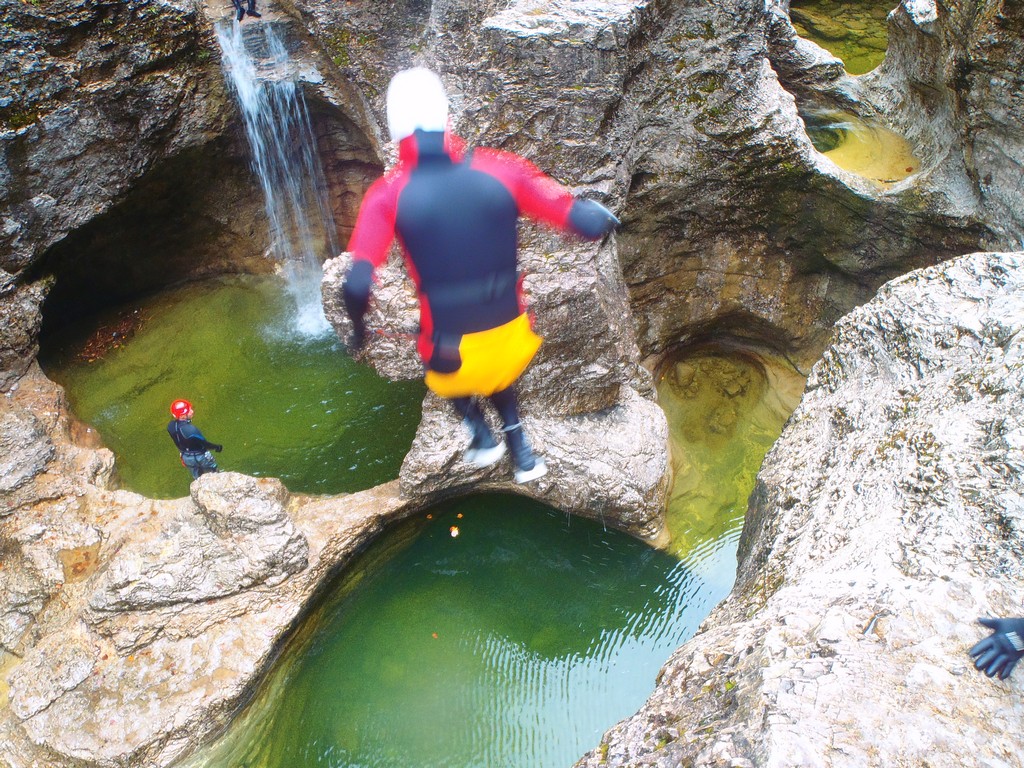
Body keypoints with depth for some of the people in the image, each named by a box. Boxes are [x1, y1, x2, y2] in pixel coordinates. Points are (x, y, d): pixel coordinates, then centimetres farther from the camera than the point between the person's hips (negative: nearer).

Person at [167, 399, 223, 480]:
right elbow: (204, 443, -22)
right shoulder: (191, 430, -40)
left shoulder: (171, 426, -18)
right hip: (200, 456, -6)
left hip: (185, 457, 6)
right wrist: (217, 447, -8)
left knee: (197, 477, 30)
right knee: (213, 473, 24)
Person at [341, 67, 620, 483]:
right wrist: (598, 213, 10)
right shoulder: (501, 169, -11)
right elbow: (589, 224, -15)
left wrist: (358, 326, 1)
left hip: (448, 345, -1)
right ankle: (522, 453, 36)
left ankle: (481, 435, 29)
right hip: (508, 331, 2)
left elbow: (357, 286, -21)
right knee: (498, 376, 40)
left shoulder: (388, 194, -13)